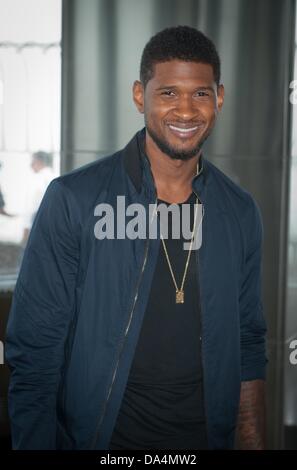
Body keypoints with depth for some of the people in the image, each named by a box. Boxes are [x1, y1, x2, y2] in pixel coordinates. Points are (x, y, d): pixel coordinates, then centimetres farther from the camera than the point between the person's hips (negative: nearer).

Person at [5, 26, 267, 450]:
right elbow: (34, 353, -12)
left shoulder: (240, 213, -1)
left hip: (206, 436, 4)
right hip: (97, 436, -3)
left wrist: (255, 445, 3)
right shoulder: (73, 200, -14)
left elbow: (248, 347, 6)